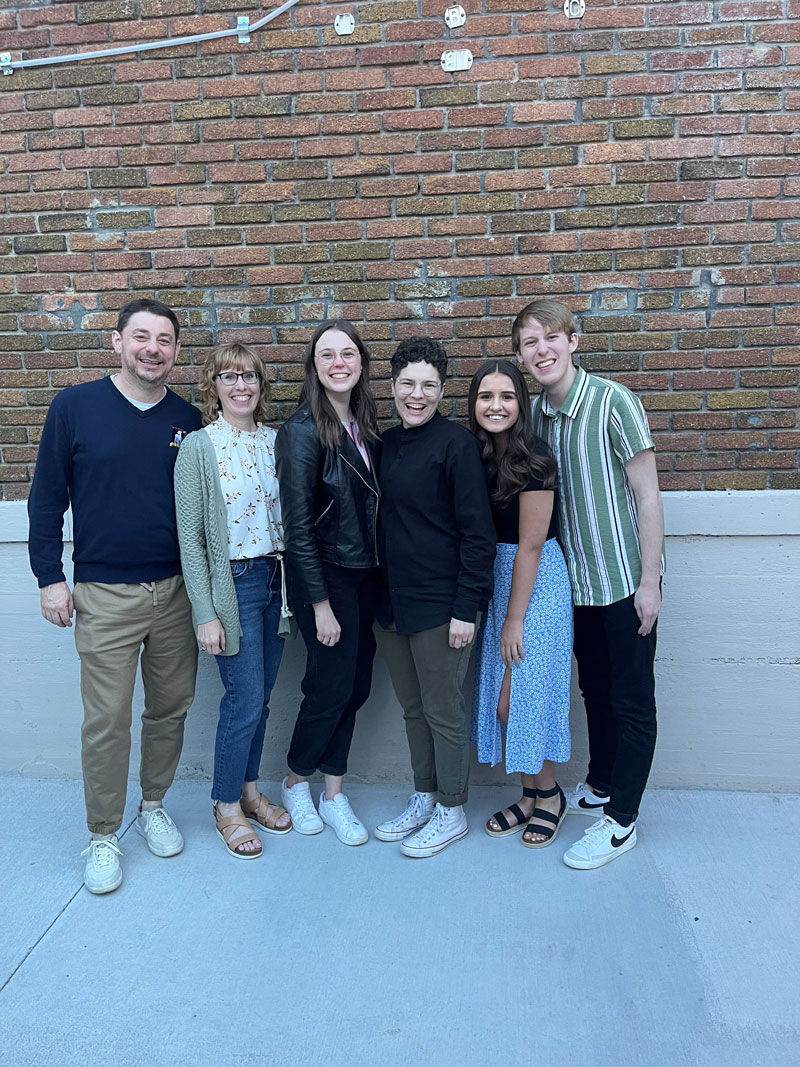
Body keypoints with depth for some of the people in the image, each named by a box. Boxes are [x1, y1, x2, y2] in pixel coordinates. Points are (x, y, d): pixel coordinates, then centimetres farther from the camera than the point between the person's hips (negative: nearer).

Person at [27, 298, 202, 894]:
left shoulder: (189, 420, 4)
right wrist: (50, 578, -4)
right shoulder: (75, 407, -3)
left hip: (178, 592, 3)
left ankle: (154, 806, 34)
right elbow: (47, 497, 0)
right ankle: (104, 837, 21)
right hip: (105, 597, -3)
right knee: (106, 722, 2)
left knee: (171, 710, 13)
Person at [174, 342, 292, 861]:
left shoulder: (275, 440, 6)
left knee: (261, 696, 14)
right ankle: (227, 806, 21)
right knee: (245, 699, 0)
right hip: (233, 583, -5)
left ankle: (250, 789, 34)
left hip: (277, 580, 5)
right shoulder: (199, 447, -8)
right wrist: (205, 613, -12)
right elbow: (190, 537, -9)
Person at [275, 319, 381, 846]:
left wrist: (377, 572, 6)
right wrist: (321, 602, -16)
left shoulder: (364, 426, 7)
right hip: (325, 577, -7)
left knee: (356, 685, 11)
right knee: (332, 685, 2)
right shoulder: (304, 430, -15)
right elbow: (298, 524, -17)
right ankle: (295, 782, 29)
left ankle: (334, 794, 27)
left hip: (365, 574, 7)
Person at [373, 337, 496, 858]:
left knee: (444, 711, 6)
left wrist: (467, 608, -16)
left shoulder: (457, 443, -11)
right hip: (392, 600, 7)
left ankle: (452, 812, 25)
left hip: (440, 603, -7)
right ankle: (424, 800, 35)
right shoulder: (387, 443, 10)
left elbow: (478, 532, -13)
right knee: (412, 707, 17)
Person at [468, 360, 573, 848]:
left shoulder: (532, 459, -17)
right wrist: (498, 609, 5)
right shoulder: (480, 454, 5)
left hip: (537, 582, -7)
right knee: (501, 698, 11)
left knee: (527, 694, 2)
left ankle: (550, 794, 25)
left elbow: (530, 545, -17)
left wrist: (514, 619, -14)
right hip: (497, 576, 7)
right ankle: (531, 794, 29)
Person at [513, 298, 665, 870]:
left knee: (632, 700, 5)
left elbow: (648, 495, -14)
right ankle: (599, 786, 39)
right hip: (577, 580, 6)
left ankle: (620, 820, 19)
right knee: (594, 689, 20)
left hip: (625, 579, -6)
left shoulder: (612, 401, -16)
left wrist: (650, 581, -15)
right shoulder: (535, 414, 3)